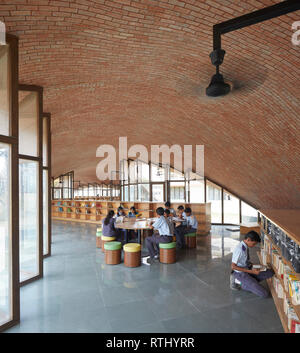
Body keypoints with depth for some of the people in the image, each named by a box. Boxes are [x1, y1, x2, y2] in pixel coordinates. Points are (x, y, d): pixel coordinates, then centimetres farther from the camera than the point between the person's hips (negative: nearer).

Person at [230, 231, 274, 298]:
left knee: (270, 272, -4)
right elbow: (233, 266, -25)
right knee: (264, 294, -14)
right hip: (241, 274, -9)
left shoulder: (246, 247, 1)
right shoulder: (239, 249, -27)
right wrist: (251, 271, -23)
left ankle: (249, 283, 0)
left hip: (248, 270, 9)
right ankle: (241, 283, -1)